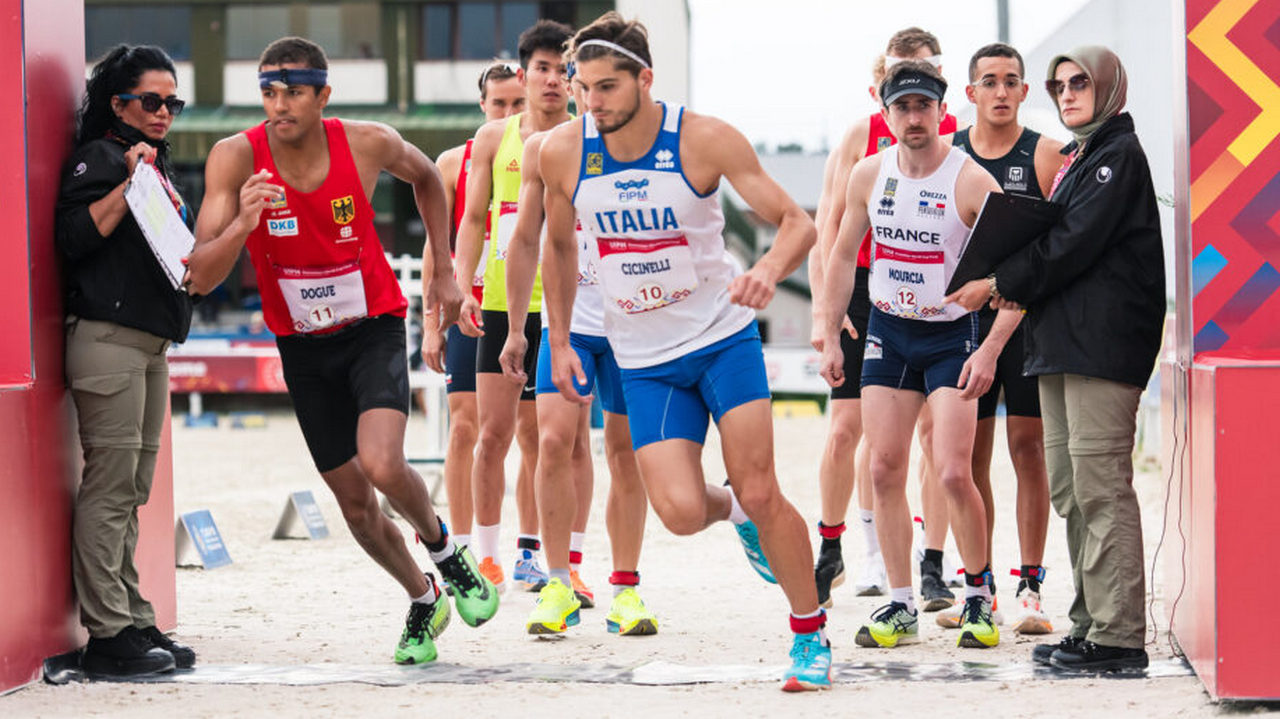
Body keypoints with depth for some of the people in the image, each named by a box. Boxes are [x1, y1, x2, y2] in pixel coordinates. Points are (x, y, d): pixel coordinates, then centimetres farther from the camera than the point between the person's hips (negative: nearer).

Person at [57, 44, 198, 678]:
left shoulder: (158, 169, 22)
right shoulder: (99, 159, -3)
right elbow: (74, 236, -16)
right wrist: (129, 184, -18)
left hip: (151, 345, 9)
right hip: (108, 336, -9)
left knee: (130, 493, 9)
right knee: (108, 487, -10)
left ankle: (134, 623, 11)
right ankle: (108, 633, -11)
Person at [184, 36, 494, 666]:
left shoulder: (369, 144, -17)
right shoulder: (236, 159, -20)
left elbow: (426, 178, 8)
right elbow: (199, 279, -23)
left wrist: (443, 271, 8)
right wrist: (242, 225, -41)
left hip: (373, 329, -2)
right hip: (302, 347, 2)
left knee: (382, 465, -26)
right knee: (355, 503, 9)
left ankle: (444, 549, 6)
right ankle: (424, 602, 35)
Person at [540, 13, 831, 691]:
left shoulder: (703, 139, -15)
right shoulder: (563, 152, -7)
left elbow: (797, 222, -12)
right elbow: (559, 245, 12)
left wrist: (768, 270, -33)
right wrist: (559, 342, 10)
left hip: (724, 336, -2)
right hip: (645, 360, 2)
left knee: (760, 493, -9)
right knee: (680, 512, -13)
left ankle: (811, 634, 11)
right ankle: (735, 511, 24)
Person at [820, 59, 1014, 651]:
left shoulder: (971, 182, -16)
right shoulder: (869, 174, -1)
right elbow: (843, 255, 12)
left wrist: (989, 351, -22)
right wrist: (830, 337, 8)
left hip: (951, 335, -4)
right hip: (887, 331, 4)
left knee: (953, 473, -13)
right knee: (885, 471, 0)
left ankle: (979, 594, 7)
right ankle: (901, 607, 9)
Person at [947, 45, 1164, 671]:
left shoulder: (1119, 155, -6)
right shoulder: (1078, 157, 23)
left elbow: (1075, 244, -15)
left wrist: (998, 284, -10)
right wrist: (1016, 289, 4)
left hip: (1103, 339, -10)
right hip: (1063, 338, 10)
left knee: (1100, 485, -12)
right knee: (1068, 488, 9)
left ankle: (1117, 637, -12)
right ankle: (1090, 624, 13)